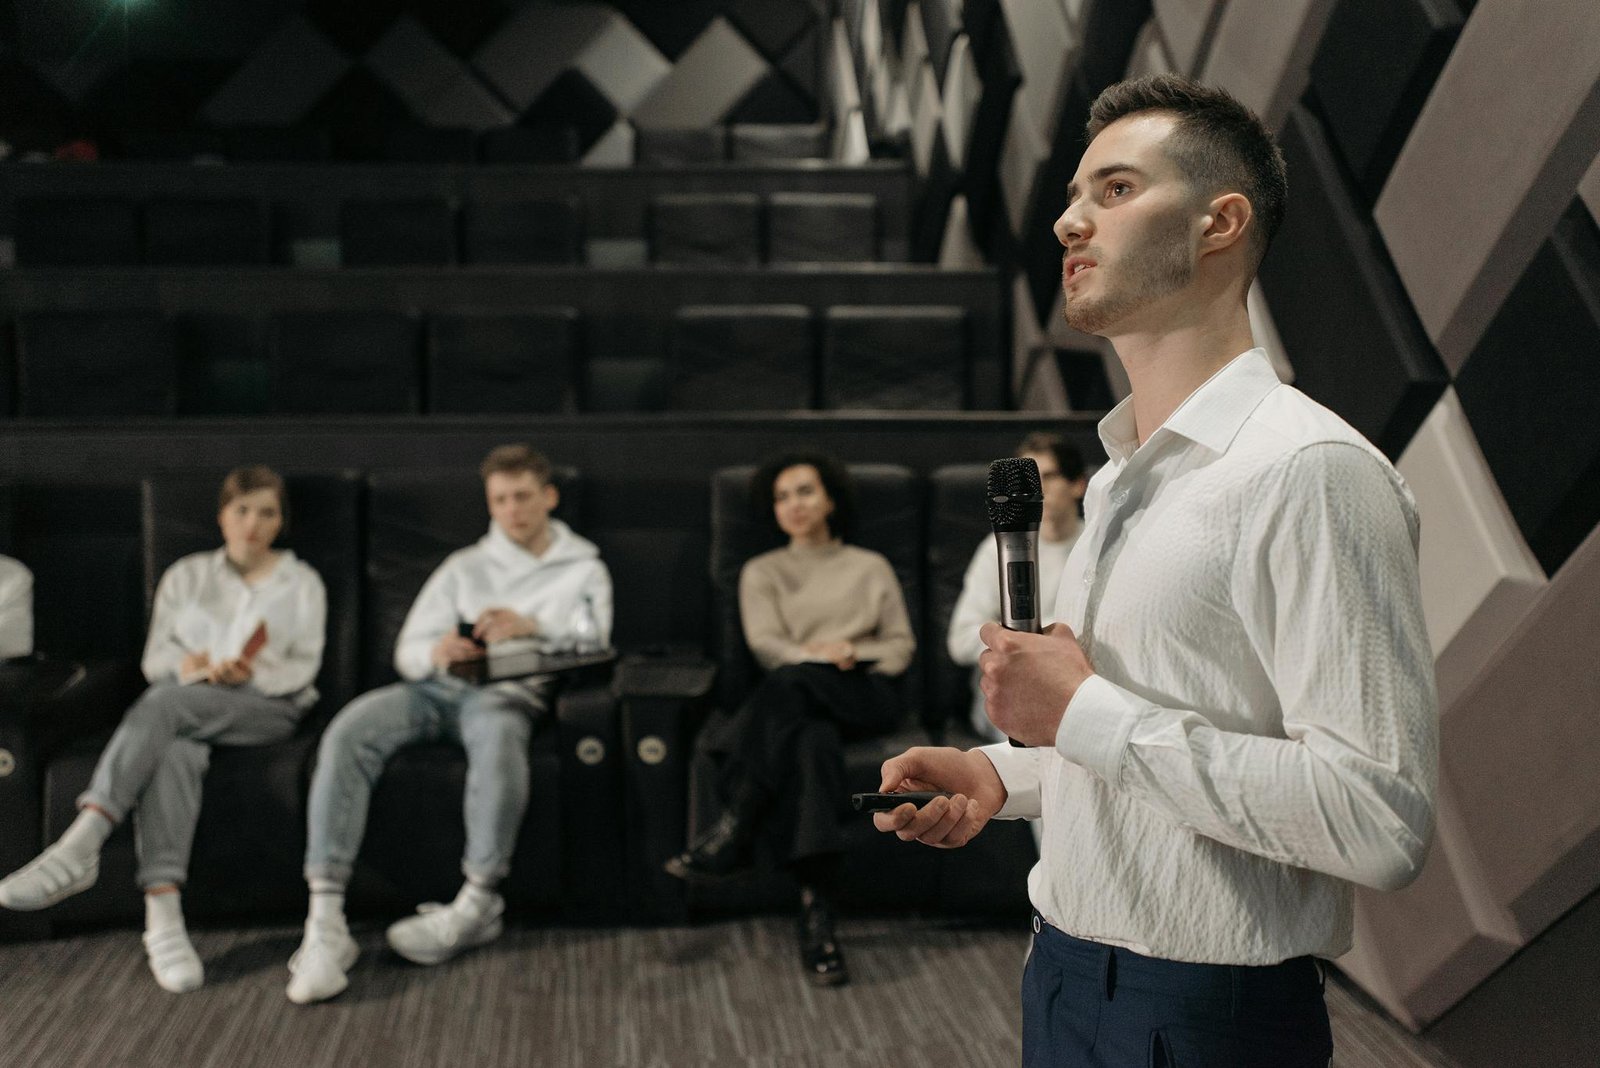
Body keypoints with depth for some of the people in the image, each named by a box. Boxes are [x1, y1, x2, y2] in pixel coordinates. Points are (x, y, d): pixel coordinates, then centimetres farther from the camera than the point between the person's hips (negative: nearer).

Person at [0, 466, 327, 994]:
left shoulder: (301, 582, 17)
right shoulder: (186, 575, 23)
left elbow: (303, 667, 6)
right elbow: (155, 659, 14)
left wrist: (250, 673, -15)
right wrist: (186, 664, -10)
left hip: (267, 706, -2)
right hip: (186, 706, 2)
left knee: (167, 701, -34)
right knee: (174, 753, -37)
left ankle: (80, 844, -45)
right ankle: (162, 915, -50)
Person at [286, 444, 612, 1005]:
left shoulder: (583, 569, 20)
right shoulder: (464, 566, 26)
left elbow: (592, 644, 2)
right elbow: (407, 651, 16)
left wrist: (532, 627, -17)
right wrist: (436, 653, -9)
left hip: (512, 692, -3)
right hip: (436, 686, 3)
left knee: (498, 733, -41)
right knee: (348, 730, -28)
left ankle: (477, 905, -30)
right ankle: (325, 922, -34)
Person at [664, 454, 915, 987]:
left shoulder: (872, 568, 26)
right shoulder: (762, 572, 25)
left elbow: (901, 647, 15)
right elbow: (764, 643, 6)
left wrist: (851, 654, -6)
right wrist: (817, 654, -14)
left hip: (867, 694, -1)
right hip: (797, 703, 1)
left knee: (790, 684, -37)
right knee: (813, 741, -39)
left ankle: (733, 833, -40)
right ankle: (816, 912, -48)